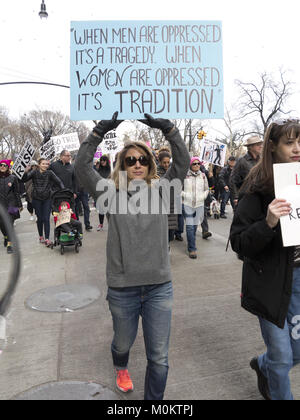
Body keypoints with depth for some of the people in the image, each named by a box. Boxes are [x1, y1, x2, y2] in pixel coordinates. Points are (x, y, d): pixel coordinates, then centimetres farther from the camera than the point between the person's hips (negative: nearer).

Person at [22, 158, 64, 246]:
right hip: (37, 199, 0)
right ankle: (41, 236, 25)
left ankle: (47, 239, -2)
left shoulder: (50, 173, -3)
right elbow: (24, 180, -12)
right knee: (40, 218, 7)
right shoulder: (34, 172, -3)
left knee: (46, 219, -4)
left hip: (47, 199, 0)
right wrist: (26, 172, -32)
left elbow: (59, 182, -4)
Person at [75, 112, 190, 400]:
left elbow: (183, 162, -10)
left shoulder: (161, 190, 0)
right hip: (122, 289, 1)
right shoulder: (111, 194, -3)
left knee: (159, 358, 9)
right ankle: (121, 368, 62)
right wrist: (101, 130, -17)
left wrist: (166, 127, -17)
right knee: (123, 344, 27)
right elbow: (82, 166, -11)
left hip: (159, 287, 0)